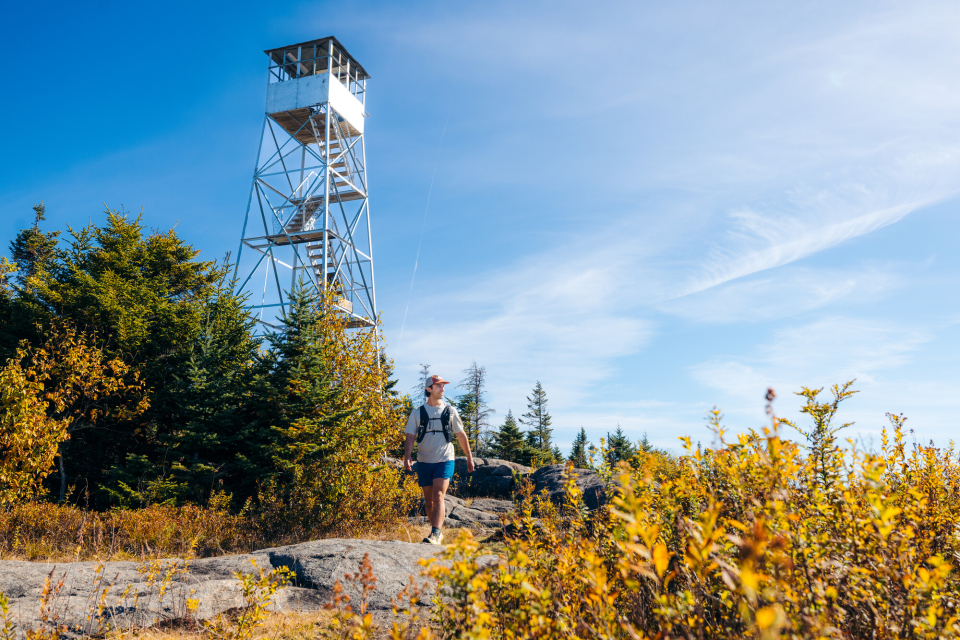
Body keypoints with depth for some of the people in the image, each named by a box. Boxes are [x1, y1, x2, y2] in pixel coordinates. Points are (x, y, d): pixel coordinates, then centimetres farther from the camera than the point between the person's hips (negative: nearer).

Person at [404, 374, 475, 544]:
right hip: (424, 462, 2)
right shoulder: (417, 412, 4)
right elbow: (410, 436, 0)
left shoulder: (450, 411, 5)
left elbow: (461, 435, 13)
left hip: (445, 461, -2)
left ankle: (435, 534, -20)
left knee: (438, 496, -17)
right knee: (429, 501, 9)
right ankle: (438, 533, 25)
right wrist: (407, 456, -16)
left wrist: (469, 457, 15)